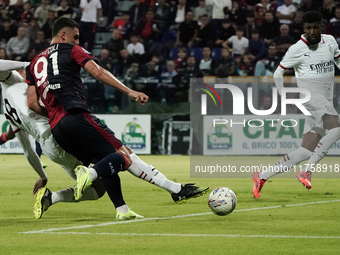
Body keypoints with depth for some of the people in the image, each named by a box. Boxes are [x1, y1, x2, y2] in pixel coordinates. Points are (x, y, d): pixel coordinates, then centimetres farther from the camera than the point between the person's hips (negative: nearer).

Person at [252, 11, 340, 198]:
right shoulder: (297, 49, -2)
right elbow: (278, 73, 5)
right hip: (309, 94, -6)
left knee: (306, 152, 0)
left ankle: (262, 177, 7)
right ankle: (307, 172, -28)